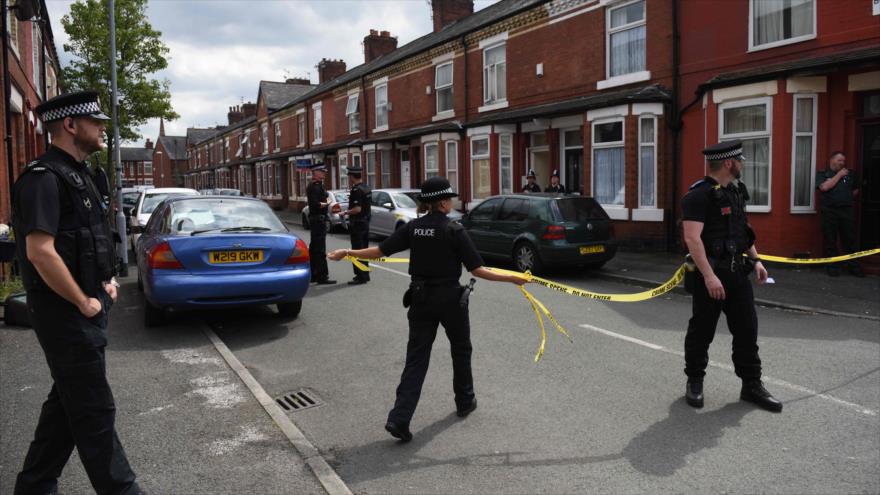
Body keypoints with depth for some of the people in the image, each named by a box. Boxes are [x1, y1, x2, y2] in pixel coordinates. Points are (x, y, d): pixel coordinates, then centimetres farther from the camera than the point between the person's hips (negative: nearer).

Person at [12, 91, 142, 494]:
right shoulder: (44, 177, -17)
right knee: (94, 410, -1)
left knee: (68, 401, 18)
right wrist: (84, 303, -19)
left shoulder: (77, 175, 14)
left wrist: (105, 282, 11)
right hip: (66, 314, -10)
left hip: (86, 309, 10)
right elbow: (40, 251, -26)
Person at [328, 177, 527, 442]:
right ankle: (464, 402, 37)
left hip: (420, 299, 3)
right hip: (449, 299, -3)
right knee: (461, 350, 21)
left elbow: (380, 250, -2)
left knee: (416, 358, 4)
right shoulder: (454, 231, -13)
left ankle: (399, 418, -6)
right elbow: (477, 270, -14)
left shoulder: (413, 228, -1)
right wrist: (512, 278, -7)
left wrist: (346, 252, 10)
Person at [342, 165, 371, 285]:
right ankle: (365, 274, 24)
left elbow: (357, 209, -25)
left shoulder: (356, 190, -20)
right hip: (366, 222, 10)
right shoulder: (366, 188, 9)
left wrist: (346, 212, -13)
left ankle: (361, 276, -1)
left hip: (357, 224, -10)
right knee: (364, 249, 16)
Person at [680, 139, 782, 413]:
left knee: (747, 329, 9)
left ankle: (751, 385, 20)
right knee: (701, 332, 5)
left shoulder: (734, 193, 13)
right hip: (711, 274, -8)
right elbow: (692, 239, -23)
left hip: (737, 273, 8)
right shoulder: (699, 195, -15)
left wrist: (755, 259, 16)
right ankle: (694, 383, 22)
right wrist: (709, 276, -28)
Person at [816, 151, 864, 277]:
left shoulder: (850, 174, 16)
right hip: (830, 211, -3)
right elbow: (825, 187, -12)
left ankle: (853, 266, 8)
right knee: (830, 240, -1)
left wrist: (849, 198, 10)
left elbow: (856, 190, 25)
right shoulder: (823, 174, 6)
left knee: (850, 239, 1)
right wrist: (839, 175, -6)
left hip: (847, 211, 3)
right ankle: (833, 266, 7)